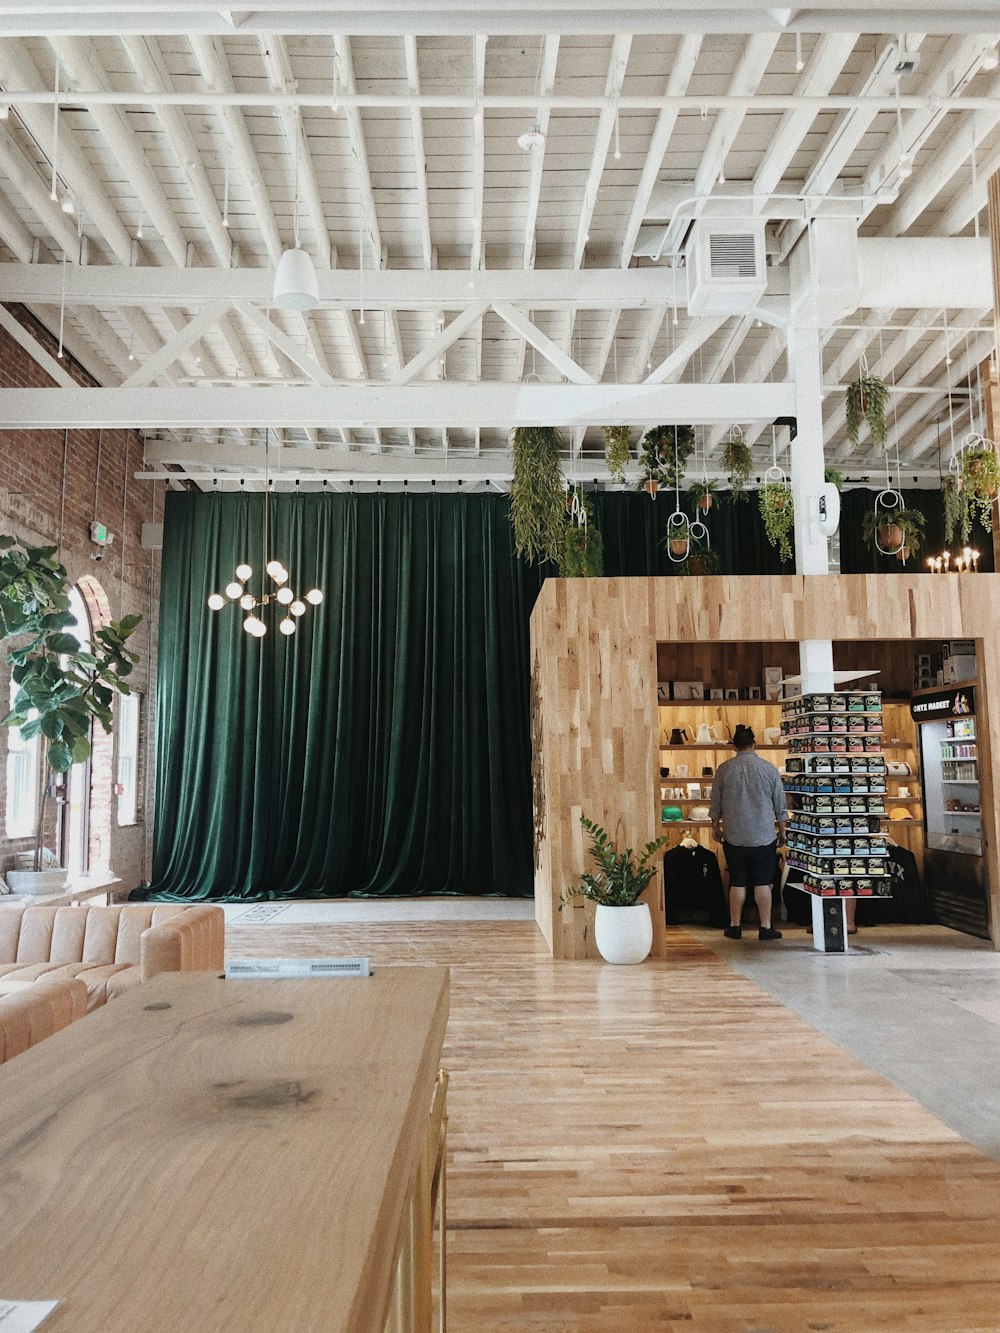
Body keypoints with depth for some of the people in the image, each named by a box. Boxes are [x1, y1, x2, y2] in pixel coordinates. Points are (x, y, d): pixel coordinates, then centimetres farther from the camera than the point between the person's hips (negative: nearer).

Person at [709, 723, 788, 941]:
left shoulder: (724, 769, -3)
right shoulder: (768, 768, -4)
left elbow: (715, 804, 4)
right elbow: (780, 805, 3)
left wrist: (715, 826, 18)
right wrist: (782, 830, 15)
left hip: (734, 837, 1)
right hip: (764, 837, -1)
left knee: (737, 882, 8)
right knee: (763, 883, 5)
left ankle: (735, 926, 15)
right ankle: (766, 927, 9)